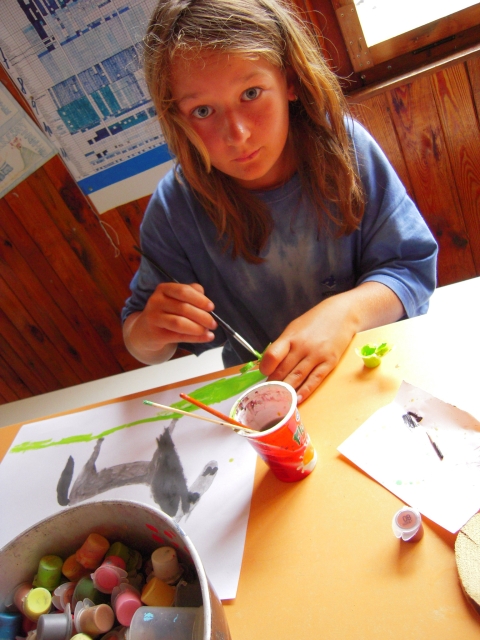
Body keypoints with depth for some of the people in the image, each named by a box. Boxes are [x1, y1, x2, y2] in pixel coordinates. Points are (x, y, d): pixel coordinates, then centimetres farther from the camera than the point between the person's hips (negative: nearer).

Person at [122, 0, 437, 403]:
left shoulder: (341, 143, -12)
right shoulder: (176, 207, -12)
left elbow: (413, 265, -7)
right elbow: (140, 341, 1)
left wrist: (345, 310, -26)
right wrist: (149, 332, -23)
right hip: (263, 393, 2)